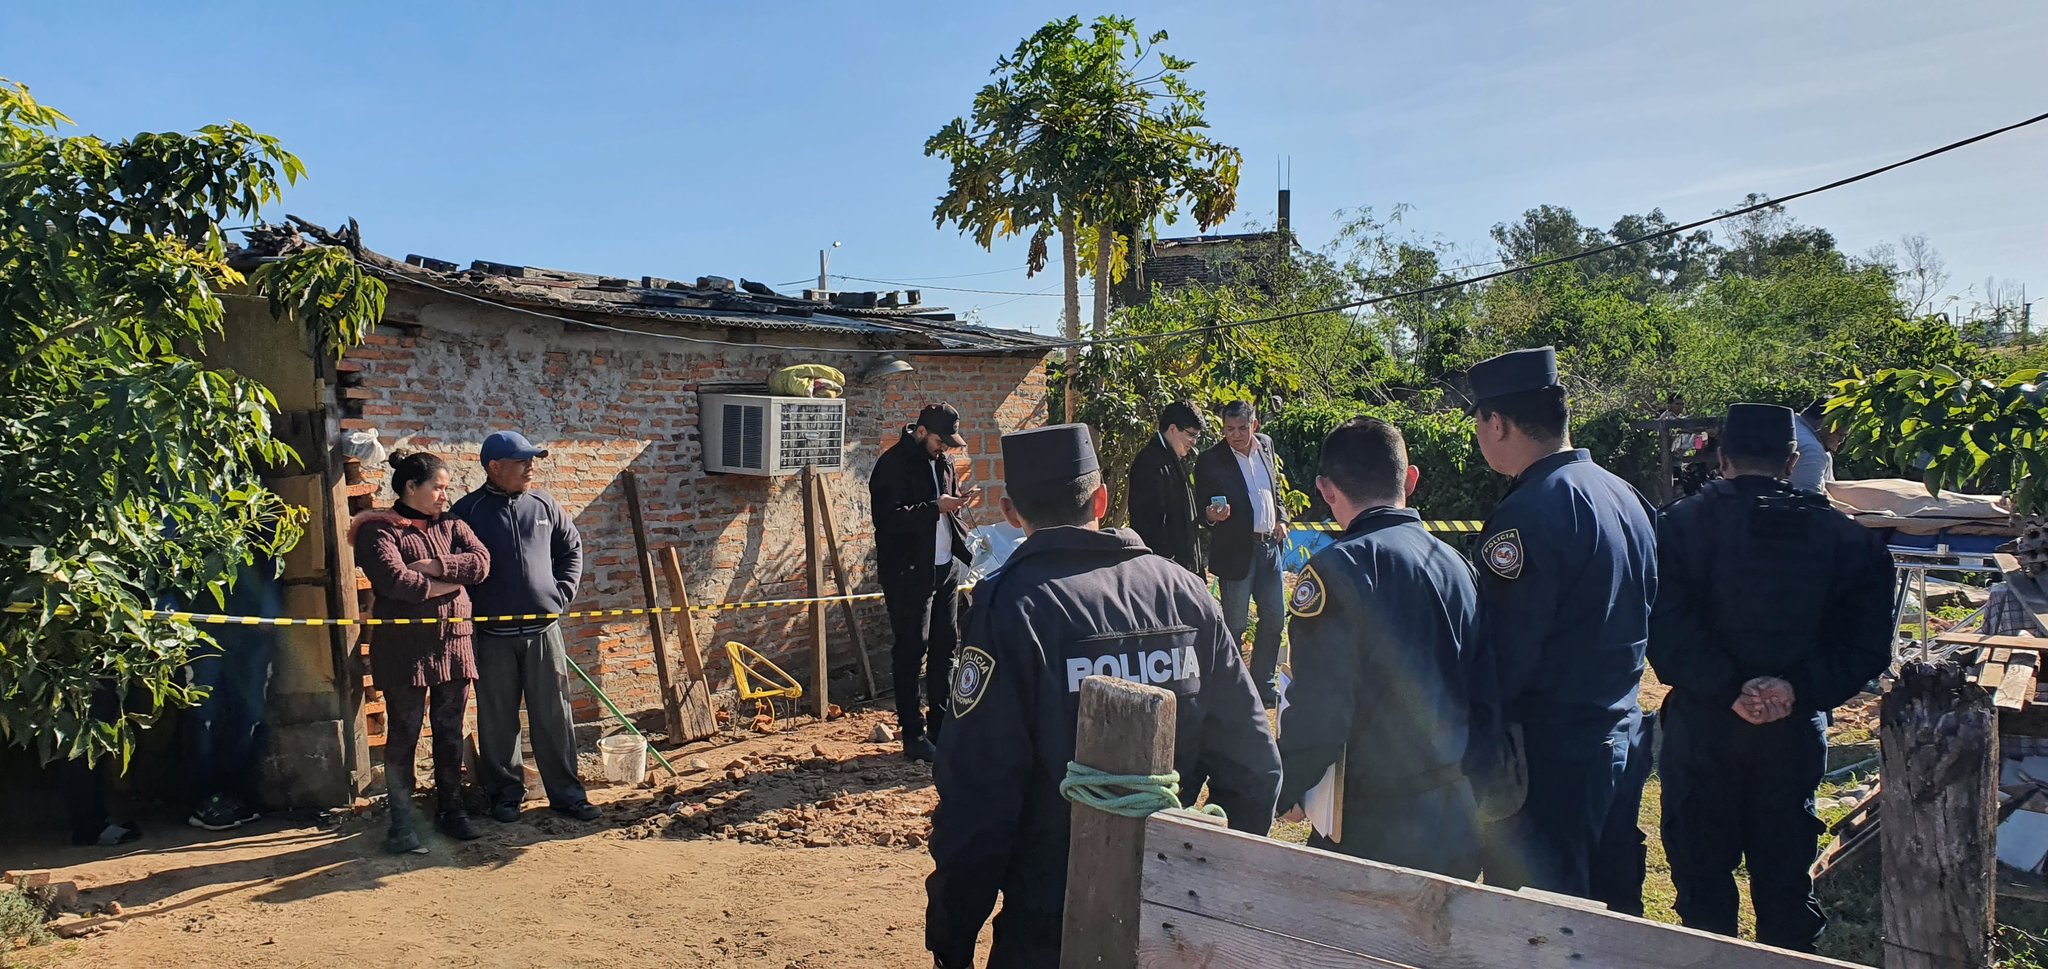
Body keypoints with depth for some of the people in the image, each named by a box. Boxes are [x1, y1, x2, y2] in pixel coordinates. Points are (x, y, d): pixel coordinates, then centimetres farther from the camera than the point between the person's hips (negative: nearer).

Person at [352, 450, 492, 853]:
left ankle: (451, 809, 22)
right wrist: (446, 586, -8)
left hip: (453, 642, 5)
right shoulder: (379, 530, -3)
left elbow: (481, 562, -3)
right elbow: (393, 580, -18)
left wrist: (434, 566, -14)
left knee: (450, 731, 11)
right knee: (403, 733, 2)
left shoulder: (452, 526, 14)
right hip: (404, 646, -5)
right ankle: (401, 821, 11)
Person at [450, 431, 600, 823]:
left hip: (543, 629, 2)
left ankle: (566, 794, 13)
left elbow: (572, 547, 18)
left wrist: (562, 591, 9)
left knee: (554, 716, 5)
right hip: (493, 636, -2)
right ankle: (505, 793, 22)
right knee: (498, 720, 7)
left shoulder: (543, 504, 7)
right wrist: (473, 607, -2)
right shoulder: (468, 511, -3)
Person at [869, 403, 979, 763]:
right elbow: (887, 518, -21)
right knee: (911, 651, -2)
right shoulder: (892, 464, -11)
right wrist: (935, 507, -26)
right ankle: (913, 735, 5)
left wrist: (958, 503, 3)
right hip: (909, 572, -8)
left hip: (945, 568, 8)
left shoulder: (942, 463, 14)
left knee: (945, 647, 12)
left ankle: (942, 728, 22)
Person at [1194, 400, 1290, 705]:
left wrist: (1281, 517, 9)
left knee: (1275, 617, 12)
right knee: (1235, 623, 2)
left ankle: (1263, 685, 27)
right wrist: (1211, 515, -27)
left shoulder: (1266, 445, 6)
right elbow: (1201, 508, -6)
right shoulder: (1210, 461, -10)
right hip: (1235, 550, -6)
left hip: (1269, 545, 6)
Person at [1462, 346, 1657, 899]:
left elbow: (1503, 654, -23)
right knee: (1592, 896, 22)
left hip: (1546, 750, -9)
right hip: (1617, 733, 9)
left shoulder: (1528, 515, -21)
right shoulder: (1625, 497, 8)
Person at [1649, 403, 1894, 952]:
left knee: (1703, 873, 10)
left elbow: (1666, 629, -19)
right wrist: (1798, 690, -12)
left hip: (1702, 723, -2)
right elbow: (1868, 642, -5)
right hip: (1796, 730, 3)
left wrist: (1727, 689, -16)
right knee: (1785, 882, 15)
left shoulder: (1682, 525, -8)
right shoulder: (1844, 536, 1)